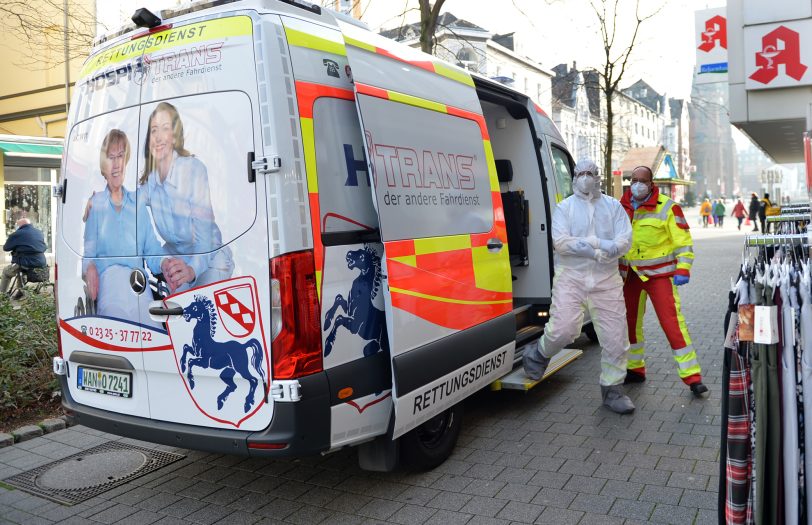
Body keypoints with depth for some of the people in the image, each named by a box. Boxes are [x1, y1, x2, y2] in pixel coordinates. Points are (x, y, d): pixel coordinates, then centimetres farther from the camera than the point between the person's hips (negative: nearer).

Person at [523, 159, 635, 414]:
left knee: (615, 337, 2)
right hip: (570, 278, -2)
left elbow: (624, 240, -1)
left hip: (606, 279, 2)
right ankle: (539, 354, 17)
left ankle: (612, 389, 19)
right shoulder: (564, 207, 6)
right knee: (563, 328, -16)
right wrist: (599, 248, -16)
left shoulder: (613, 206, 12)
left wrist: (584, 242, -16)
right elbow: (560, 242, -9)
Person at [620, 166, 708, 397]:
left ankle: (692, 377, -3)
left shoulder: (667, 207, -9)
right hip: (630, 275, 5)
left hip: (659, 274, -5)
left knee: (672, 322, -11)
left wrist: (683, 269, -17)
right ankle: (635, 369, 29)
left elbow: (683, 240, -8)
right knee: (630, 322, 12)